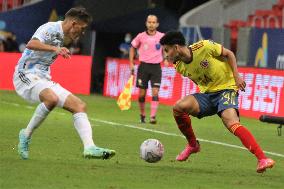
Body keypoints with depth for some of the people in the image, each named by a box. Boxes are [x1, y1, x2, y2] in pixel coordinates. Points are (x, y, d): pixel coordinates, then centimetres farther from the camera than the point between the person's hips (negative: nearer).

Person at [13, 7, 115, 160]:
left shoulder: (61, 36, 16)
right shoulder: (50, 28, -12)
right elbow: (31, 44, -32)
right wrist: (55, 49, -43)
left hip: (43, 78, 9)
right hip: (27, 75, -9)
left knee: (79, 106, -5)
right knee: (52, 98, -38)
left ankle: (89, 147, -18)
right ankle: (26, 135, -19)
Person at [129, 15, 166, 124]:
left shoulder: (161, 37, -2)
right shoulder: (141, 36, -3)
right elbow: (133, 48, 12)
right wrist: (131, 64, 7)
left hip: (156, 67, 0)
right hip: (144, 66, 0)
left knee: (155, 92, -12)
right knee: (142, 93, 2)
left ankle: (153, 117, -14)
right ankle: (142, 115, 21)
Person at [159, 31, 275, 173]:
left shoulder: (203, 47, -18)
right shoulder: (180, 67, -1)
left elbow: (228, 54, -5)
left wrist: (236, 76, -13)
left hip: (226, 88, -5)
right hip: (206, 93, 5)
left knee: (232, 123, -29)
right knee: (178, 108, -19)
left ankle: (262, 159, -34)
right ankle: (192, 145, 5)